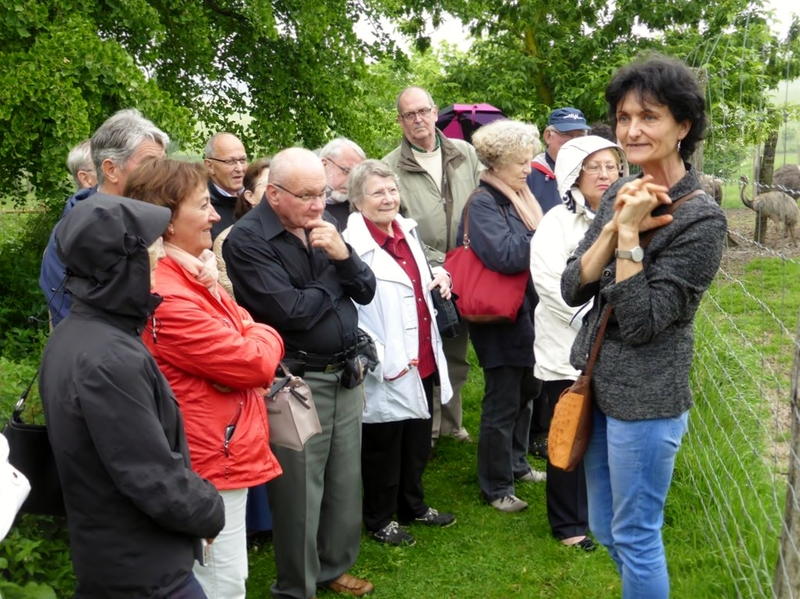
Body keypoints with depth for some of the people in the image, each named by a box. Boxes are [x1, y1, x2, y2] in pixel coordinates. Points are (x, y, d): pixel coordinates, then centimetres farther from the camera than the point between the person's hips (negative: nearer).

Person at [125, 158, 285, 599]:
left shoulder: (191, 277, 9)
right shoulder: (169, 298, -25)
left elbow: (247, 331, 10)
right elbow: (256, 363, -21)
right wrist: (265, 338, 0)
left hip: (222, 453, 11)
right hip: (211, 461, -11)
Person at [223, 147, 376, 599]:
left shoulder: (326, 226, 7)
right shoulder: (247, 240, -14)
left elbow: (366, 291, 7)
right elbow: (292, 312, -21)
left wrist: (343, 255, -12)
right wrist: (334, 276, -6)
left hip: (347, 374, 7)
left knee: (346, 482, 17)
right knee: (301, 492, 4)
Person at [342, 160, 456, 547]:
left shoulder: (407, 230, 7)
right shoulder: (353, 246, -20)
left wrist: (439, 281, 4)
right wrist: (382, 361, -23)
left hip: (422, 361, 8)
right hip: (389, 370, -8)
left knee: (418, 442, 22)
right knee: (383, 448, 10)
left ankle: (412, 506, 41)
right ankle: (380, 520, 29)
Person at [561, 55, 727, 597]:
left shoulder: (702, 219, -17)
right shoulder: (621, 195, 4)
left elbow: (641, 322, -20)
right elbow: (572, 289, -3)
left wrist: (630, 234, -21)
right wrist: (615, 227, -15)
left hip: (646, 395, -7)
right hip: (597, 382, 7)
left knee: (635, 538, 7)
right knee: (606, 529, 21)